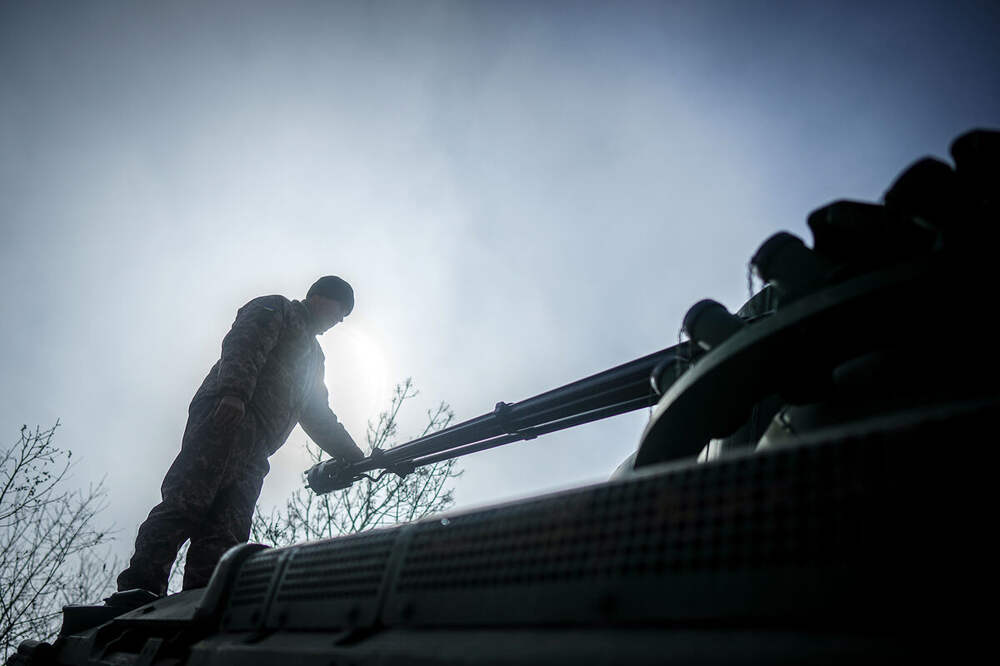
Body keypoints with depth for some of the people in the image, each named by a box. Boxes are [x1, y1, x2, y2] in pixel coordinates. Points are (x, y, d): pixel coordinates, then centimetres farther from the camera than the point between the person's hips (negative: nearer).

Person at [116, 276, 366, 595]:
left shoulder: (313, 357, 38)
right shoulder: (275, 309, 15)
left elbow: (319, 417, 36)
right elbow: (242, 345, -6)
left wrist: (352, 455, 26)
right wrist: (235, 393, -23)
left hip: (253, 451, 8)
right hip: (227, 416, -8)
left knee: (226, 533, -8)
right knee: (188, 502, -20)